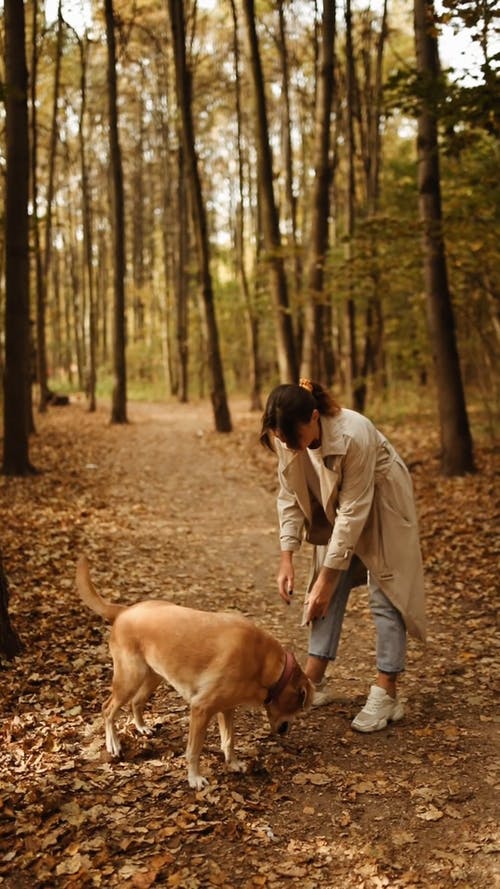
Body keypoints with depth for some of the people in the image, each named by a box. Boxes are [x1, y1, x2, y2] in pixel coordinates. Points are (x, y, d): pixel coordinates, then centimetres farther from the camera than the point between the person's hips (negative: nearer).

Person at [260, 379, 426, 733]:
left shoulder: (353, 435, -37)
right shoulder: (288, 438, -20)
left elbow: (353, 512, -31)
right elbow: (289, 497, -9)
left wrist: (325, 578, -26)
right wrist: (287, 558, -15)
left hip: (381, 504, -5)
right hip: (335, 506, 5)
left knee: (386, 594, -5)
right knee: (331, 593, 3)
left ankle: (387, 695, 1)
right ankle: (314, 683, 10)